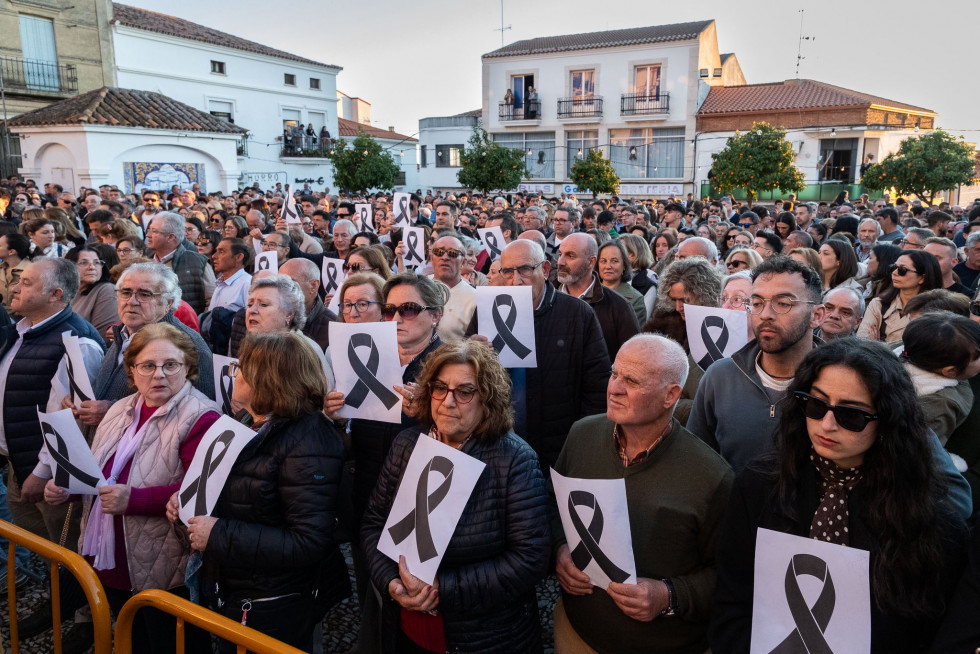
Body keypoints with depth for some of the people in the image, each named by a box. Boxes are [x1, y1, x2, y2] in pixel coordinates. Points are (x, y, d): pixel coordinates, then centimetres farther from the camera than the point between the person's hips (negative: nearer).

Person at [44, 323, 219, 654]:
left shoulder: (200, 417, -19)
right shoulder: (121, 410, 8)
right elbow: (96, 472, 19)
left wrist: (134, 500, -30)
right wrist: (66, 485, 1)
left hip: (164, 572, -8)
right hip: (111, 563, 8)